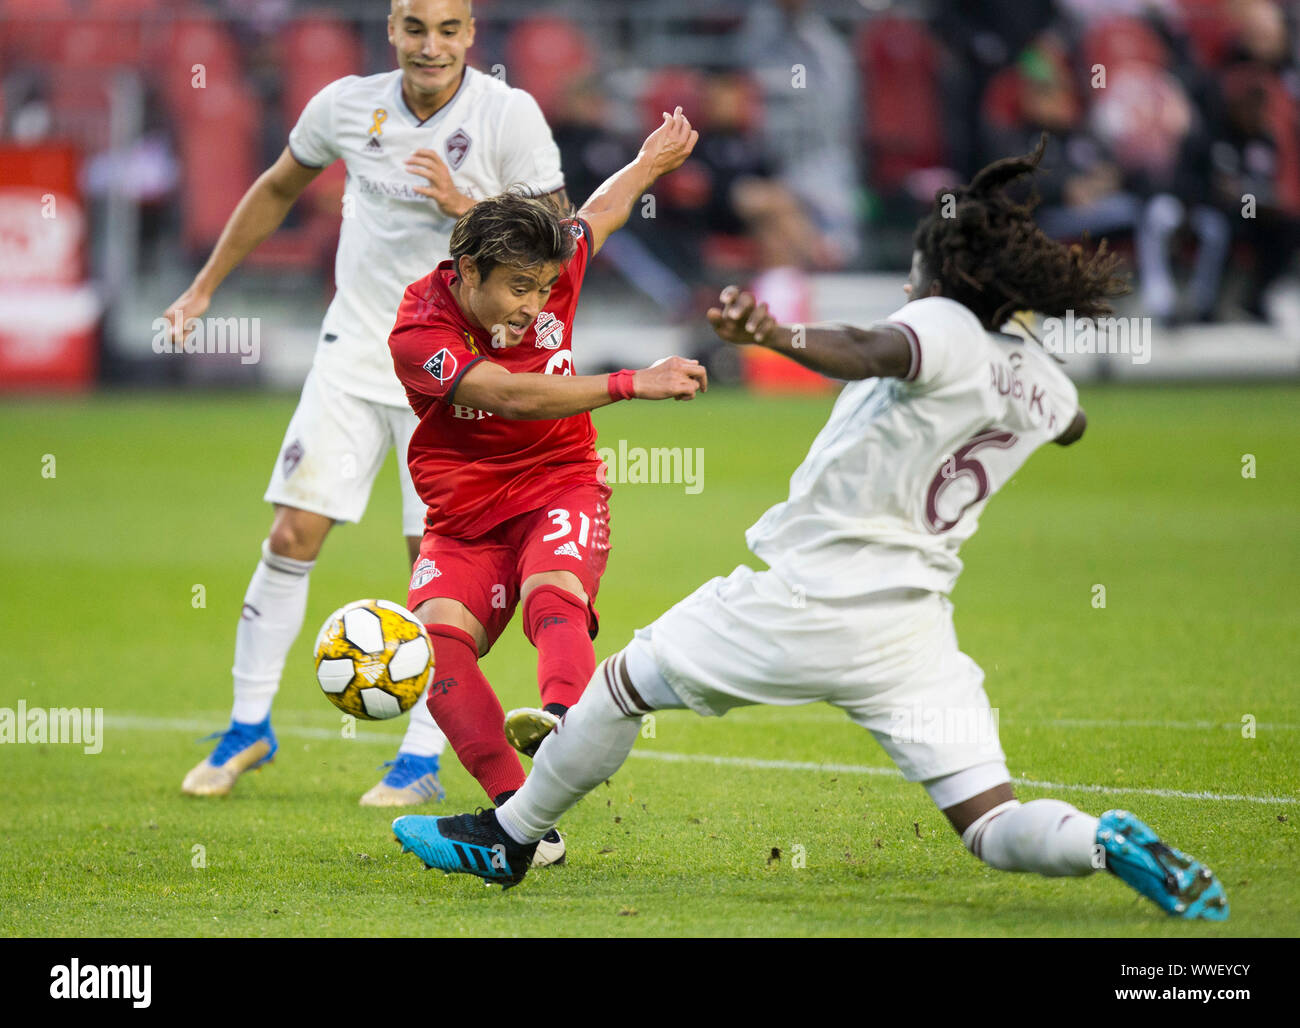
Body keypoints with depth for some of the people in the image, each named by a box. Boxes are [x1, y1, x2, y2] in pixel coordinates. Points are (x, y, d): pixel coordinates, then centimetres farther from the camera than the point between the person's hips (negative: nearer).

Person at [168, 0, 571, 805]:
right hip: (355, 348, 3)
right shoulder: (348, 106, -2)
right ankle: (249, 727, 13)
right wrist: (205, 287, 20)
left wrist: (462, 205, -24)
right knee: (294, 534, -2)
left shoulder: (510, 116, -11)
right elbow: (279, 188, 17)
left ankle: (423, 761, 4)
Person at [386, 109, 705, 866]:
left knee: (553, 597, -32)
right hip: (467, 516, 0)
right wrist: (633, 385, -39)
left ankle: (564, 721, -63)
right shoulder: (419, 334, -20)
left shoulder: (551, 275, -6)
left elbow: (599, 214, 18)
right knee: (435, 636, -25)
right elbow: (514, 396, -34)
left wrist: (652, 162, 37)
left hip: (562, 489, 1)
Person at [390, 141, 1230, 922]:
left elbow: (872, 352, -38)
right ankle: (1105, 842, -29)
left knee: (625, 684, 15)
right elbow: (1071, 425, 36)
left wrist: (778, 337, -56)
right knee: (995, 828, 1)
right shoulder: (1043, 382, 9)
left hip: (808, 597, -6)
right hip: (915, 630, 6)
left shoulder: (945, 329, -13)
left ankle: (506, 838, 27)